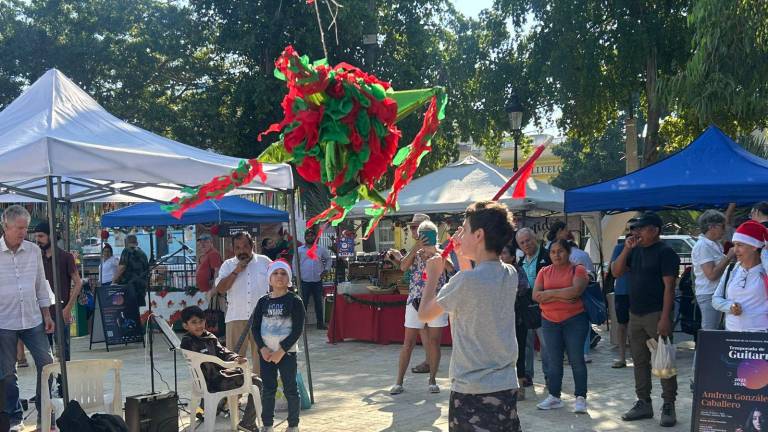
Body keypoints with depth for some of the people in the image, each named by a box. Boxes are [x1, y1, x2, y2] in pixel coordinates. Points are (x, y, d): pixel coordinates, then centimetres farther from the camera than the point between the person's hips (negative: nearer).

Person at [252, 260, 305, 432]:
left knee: (290, 389, 2)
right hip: (266, 353, 3)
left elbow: (298, 329, -9)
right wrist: (263, 348, -8)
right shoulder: (263, 301, 5)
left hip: (287, 352, -3)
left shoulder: (294, 301, -6)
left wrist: (281, 351, -13)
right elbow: (255, 327, 6)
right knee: (268, 390, 9)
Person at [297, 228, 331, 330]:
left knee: (319, 302, 8)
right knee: (303, 302, 0)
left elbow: (328, 259, 18)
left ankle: (320, 323, 15)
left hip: (318, 281, 2)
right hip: (304, 281, -2)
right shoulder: (300, 250, 3)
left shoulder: (321, 249, 7)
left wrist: (326, 270, 6)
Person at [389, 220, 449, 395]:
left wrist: (434, 251, -26)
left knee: (434, 342, 4)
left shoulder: (440, 254, 4)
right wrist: (416, 248, -19)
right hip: (415, 301, 0)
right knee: (408, 343, 1)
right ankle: (399, 381, 7)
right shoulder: (415, 254, 5)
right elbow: (403, 266, -15)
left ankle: (433, 380, 16)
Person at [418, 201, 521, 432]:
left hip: (472, 393, -7)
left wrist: (433, 275, 9)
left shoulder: (466, 280, -19)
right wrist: (462, 256, 18)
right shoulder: (510, 274, 2)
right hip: (507, 388, 7)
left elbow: (424, 314, -4)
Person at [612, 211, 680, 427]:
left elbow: (669, 286, -14)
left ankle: (669, 406, 3)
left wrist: (665, 318, -20)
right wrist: (626, 249, -4)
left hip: (656, 315, -7)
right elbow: (616, 272, 9)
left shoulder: (665, 252, -8)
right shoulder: (635, 251, 14)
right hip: (635, 314, 8)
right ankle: (643, 403, 20)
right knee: (639, 361, 11)